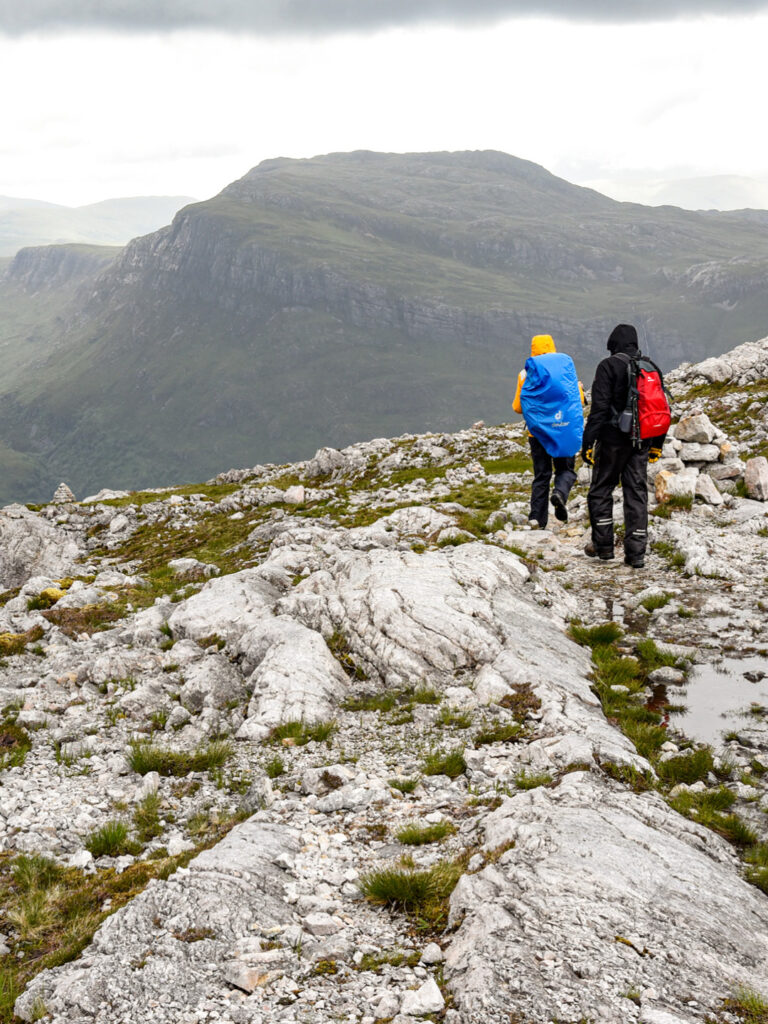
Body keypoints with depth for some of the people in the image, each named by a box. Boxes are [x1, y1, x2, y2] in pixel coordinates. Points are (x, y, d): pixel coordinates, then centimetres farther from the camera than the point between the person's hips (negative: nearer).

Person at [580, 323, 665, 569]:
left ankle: (603, 545, 14)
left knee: (601, 490, 10)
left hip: (613, 439, -5)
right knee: (637, 493, 6)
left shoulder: (608, 366, -8)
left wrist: (587, 442, -11)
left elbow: (599, 407, -14)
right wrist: (657, 444, 20)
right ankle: (636, 553, 4)